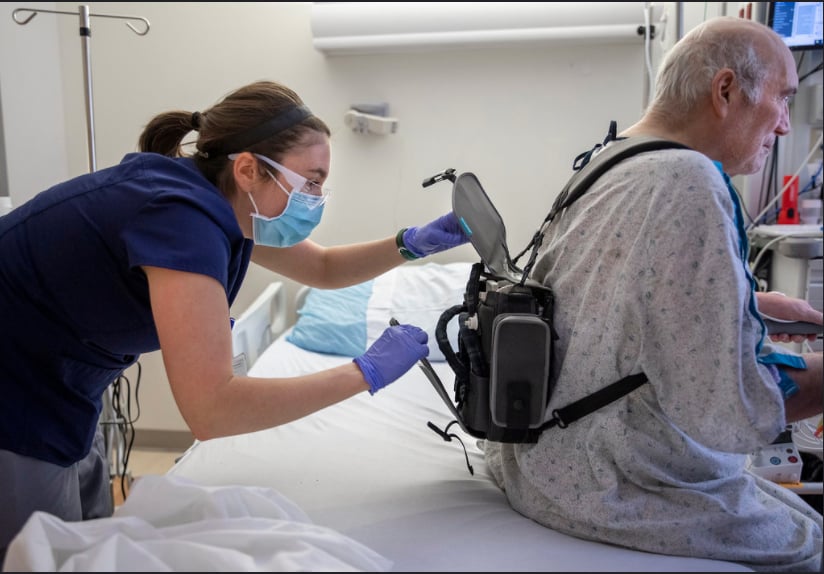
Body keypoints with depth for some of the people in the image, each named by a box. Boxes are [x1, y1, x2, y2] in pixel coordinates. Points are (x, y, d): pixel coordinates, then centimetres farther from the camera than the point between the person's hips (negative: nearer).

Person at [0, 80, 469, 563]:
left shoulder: (220, 202, -4)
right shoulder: (182, 215, -31)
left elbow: (323, 268, 11)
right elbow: (211, 410, -36)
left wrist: (415, 243, -6)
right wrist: (367, 371, -29)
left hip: (57, 393, 9)